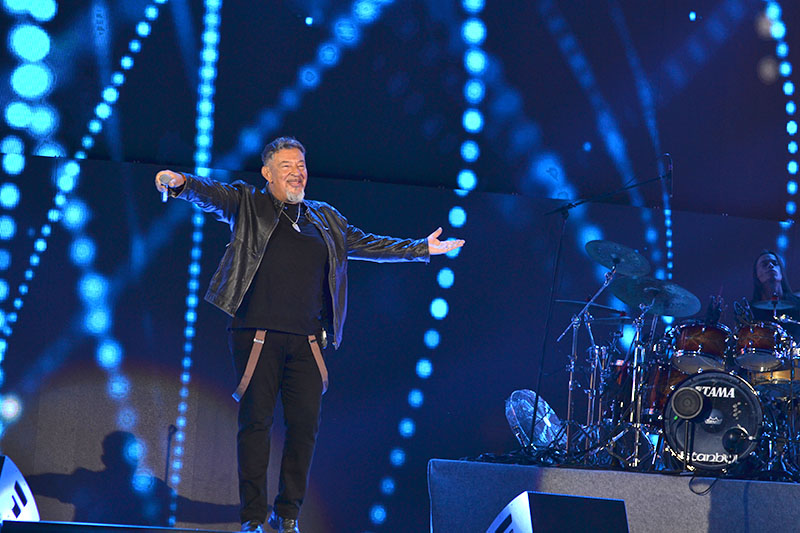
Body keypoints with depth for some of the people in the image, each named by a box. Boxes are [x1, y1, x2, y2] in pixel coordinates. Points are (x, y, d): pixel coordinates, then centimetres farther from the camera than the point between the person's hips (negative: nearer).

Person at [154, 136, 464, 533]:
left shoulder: (326, 219, 21)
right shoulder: (247, 205, 9)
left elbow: (367, 244, 28)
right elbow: (211, 195, -7)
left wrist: (422, 248, 28)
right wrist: (180, 183, -29)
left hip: (306, 340, 4)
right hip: (257, 335, -4)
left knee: (305, 425, -1)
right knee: (255, 422, -4)